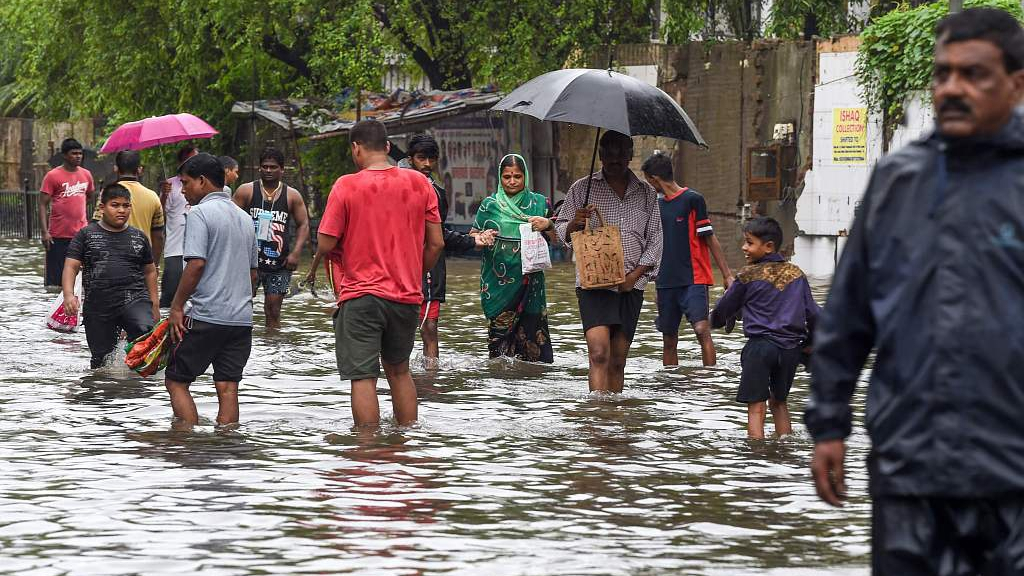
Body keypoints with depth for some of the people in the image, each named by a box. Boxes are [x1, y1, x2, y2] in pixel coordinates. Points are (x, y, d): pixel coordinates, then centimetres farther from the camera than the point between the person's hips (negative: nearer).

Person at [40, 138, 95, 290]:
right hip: (58, 236, -4)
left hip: (81, 232, 4)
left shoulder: (86, 174, 8)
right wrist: (44, 232, -15)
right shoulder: (53, 176, -6)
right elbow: (43, 205, -8)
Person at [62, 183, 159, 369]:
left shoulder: (138, 237, 12)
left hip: (134, 299, 0)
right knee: (101, 359, 5)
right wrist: (69, 294, -18)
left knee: (145, 331, -30)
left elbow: (149, 271, 20)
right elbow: (71, 267, 0)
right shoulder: (86, 235, 6)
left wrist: (155, 305, 15)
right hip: (98, 307, 0)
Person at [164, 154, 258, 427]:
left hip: (207, 316, -7)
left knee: (176, 381, 2)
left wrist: (177, 306, -11)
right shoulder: (244, 218, 16)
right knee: (227, 387, 6)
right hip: (242, 318, 7)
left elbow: (196, 264, -17)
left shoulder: (201, 213, -8)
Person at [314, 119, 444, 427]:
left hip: (361, 295, -4)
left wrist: (341, 252, 12)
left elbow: (325, 245, -10)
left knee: (363, 378, 0)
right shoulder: (419, 183, 1)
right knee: (399, 370, 20)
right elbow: (436, 243, 3)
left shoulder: (346, 186, -9)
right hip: (406, 296, 4)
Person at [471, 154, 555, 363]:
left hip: (529, 281, 0)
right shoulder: (490, 204, 9)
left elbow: (556, 240, 10)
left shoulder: (538, 203, 10)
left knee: (531, 327, -7)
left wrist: (547, 225, -11)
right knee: (501, 328, -6)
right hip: (498, 281, 0)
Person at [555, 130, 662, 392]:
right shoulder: (582, 188, 6)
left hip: (631, 285, 3)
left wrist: (634, 275, -2)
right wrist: (575, 225, -14)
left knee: (618, 360, 3)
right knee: (599, 353, -18)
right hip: (593, 282, -3)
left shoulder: (647, 193, 12)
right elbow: (561, 231, 9)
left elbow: (655, 240, 11)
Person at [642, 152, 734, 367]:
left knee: (702, 329, -18)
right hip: (666, 282, 6)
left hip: (693, 279, -6)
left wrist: (727, 275, -6)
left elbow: (710, 239, -5)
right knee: (669, 339, 7)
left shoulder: (692, 199, -5)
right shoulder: (657, 205, 14)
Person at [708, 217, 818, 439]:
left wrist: (716, 321, 31)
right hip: (791, 346, 5)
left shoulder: (749, 275, -4)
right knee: (779, 401, 20)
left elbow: (724, 308, 8)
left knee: (756, 405, -2)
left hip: (760, 344, -5)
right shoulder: (796, 274, 8)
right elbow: (812, 313, 10)